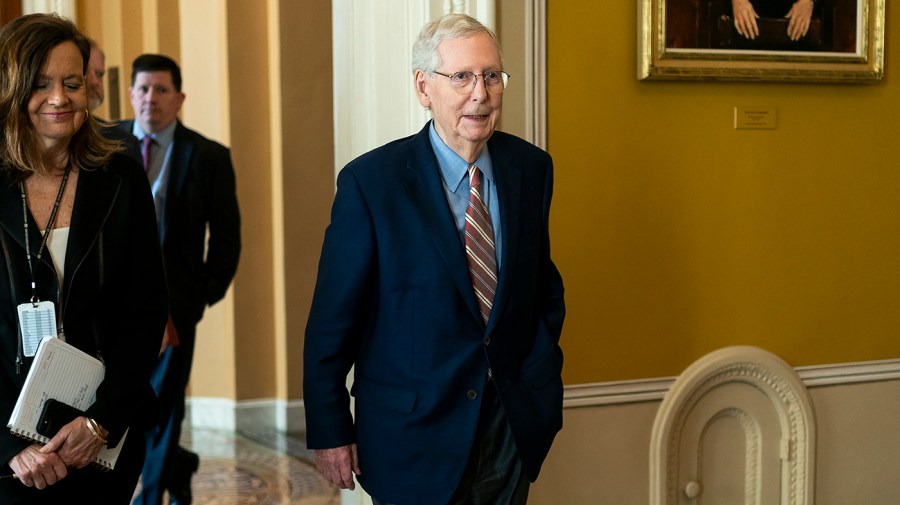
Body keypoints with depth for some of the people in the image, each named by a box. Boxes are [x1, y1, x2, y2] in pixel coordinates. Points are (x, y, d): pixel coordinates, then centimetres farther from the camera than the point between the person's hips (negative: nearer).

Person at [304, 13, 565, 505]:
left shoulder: (531, 168, -1)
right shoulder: (370, 181, -14)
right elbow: (333, 320, -10)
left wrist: (544, 386, 6)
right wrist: (330, 432, -8)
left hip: (512, 424, 4)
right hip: (413, 433, -4)